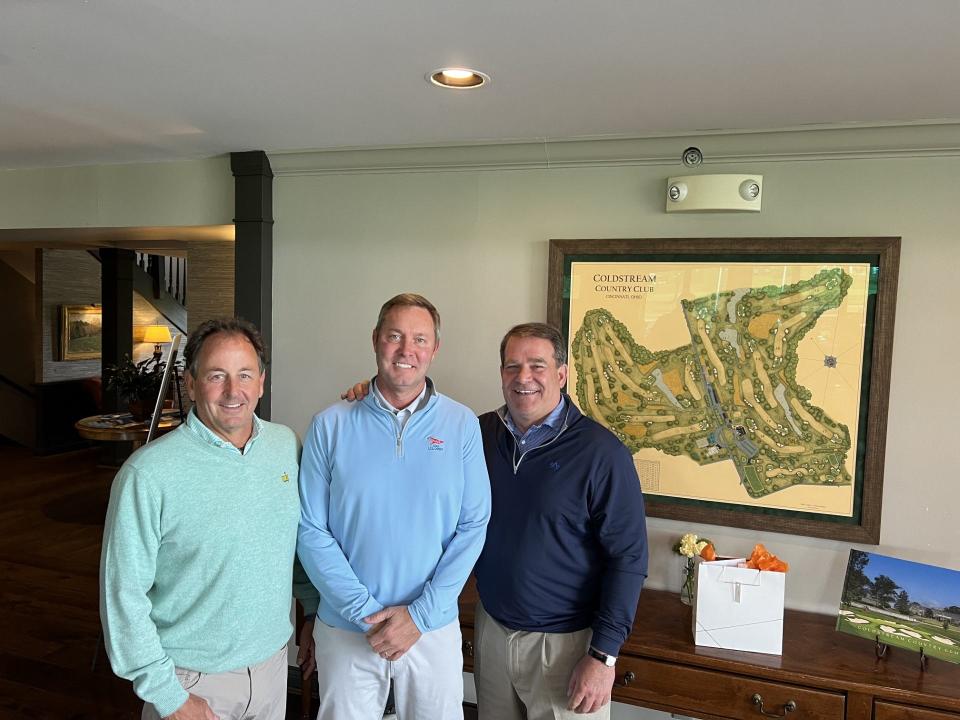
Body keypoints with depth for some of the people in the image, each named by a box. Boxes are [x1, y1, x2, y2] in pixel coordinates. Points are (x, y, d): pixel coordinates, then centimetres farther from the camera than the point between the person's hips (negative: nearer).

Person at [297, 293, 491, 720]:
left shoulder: (462, 425, -5)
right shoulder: (331, 424, -7)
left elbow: (473, 526, -5)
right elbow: (311, 529, -7)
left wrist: (421, 614, -11)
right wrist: (365, 611, -13)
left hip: (434, 629, 1)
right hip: (346, 629, 0)